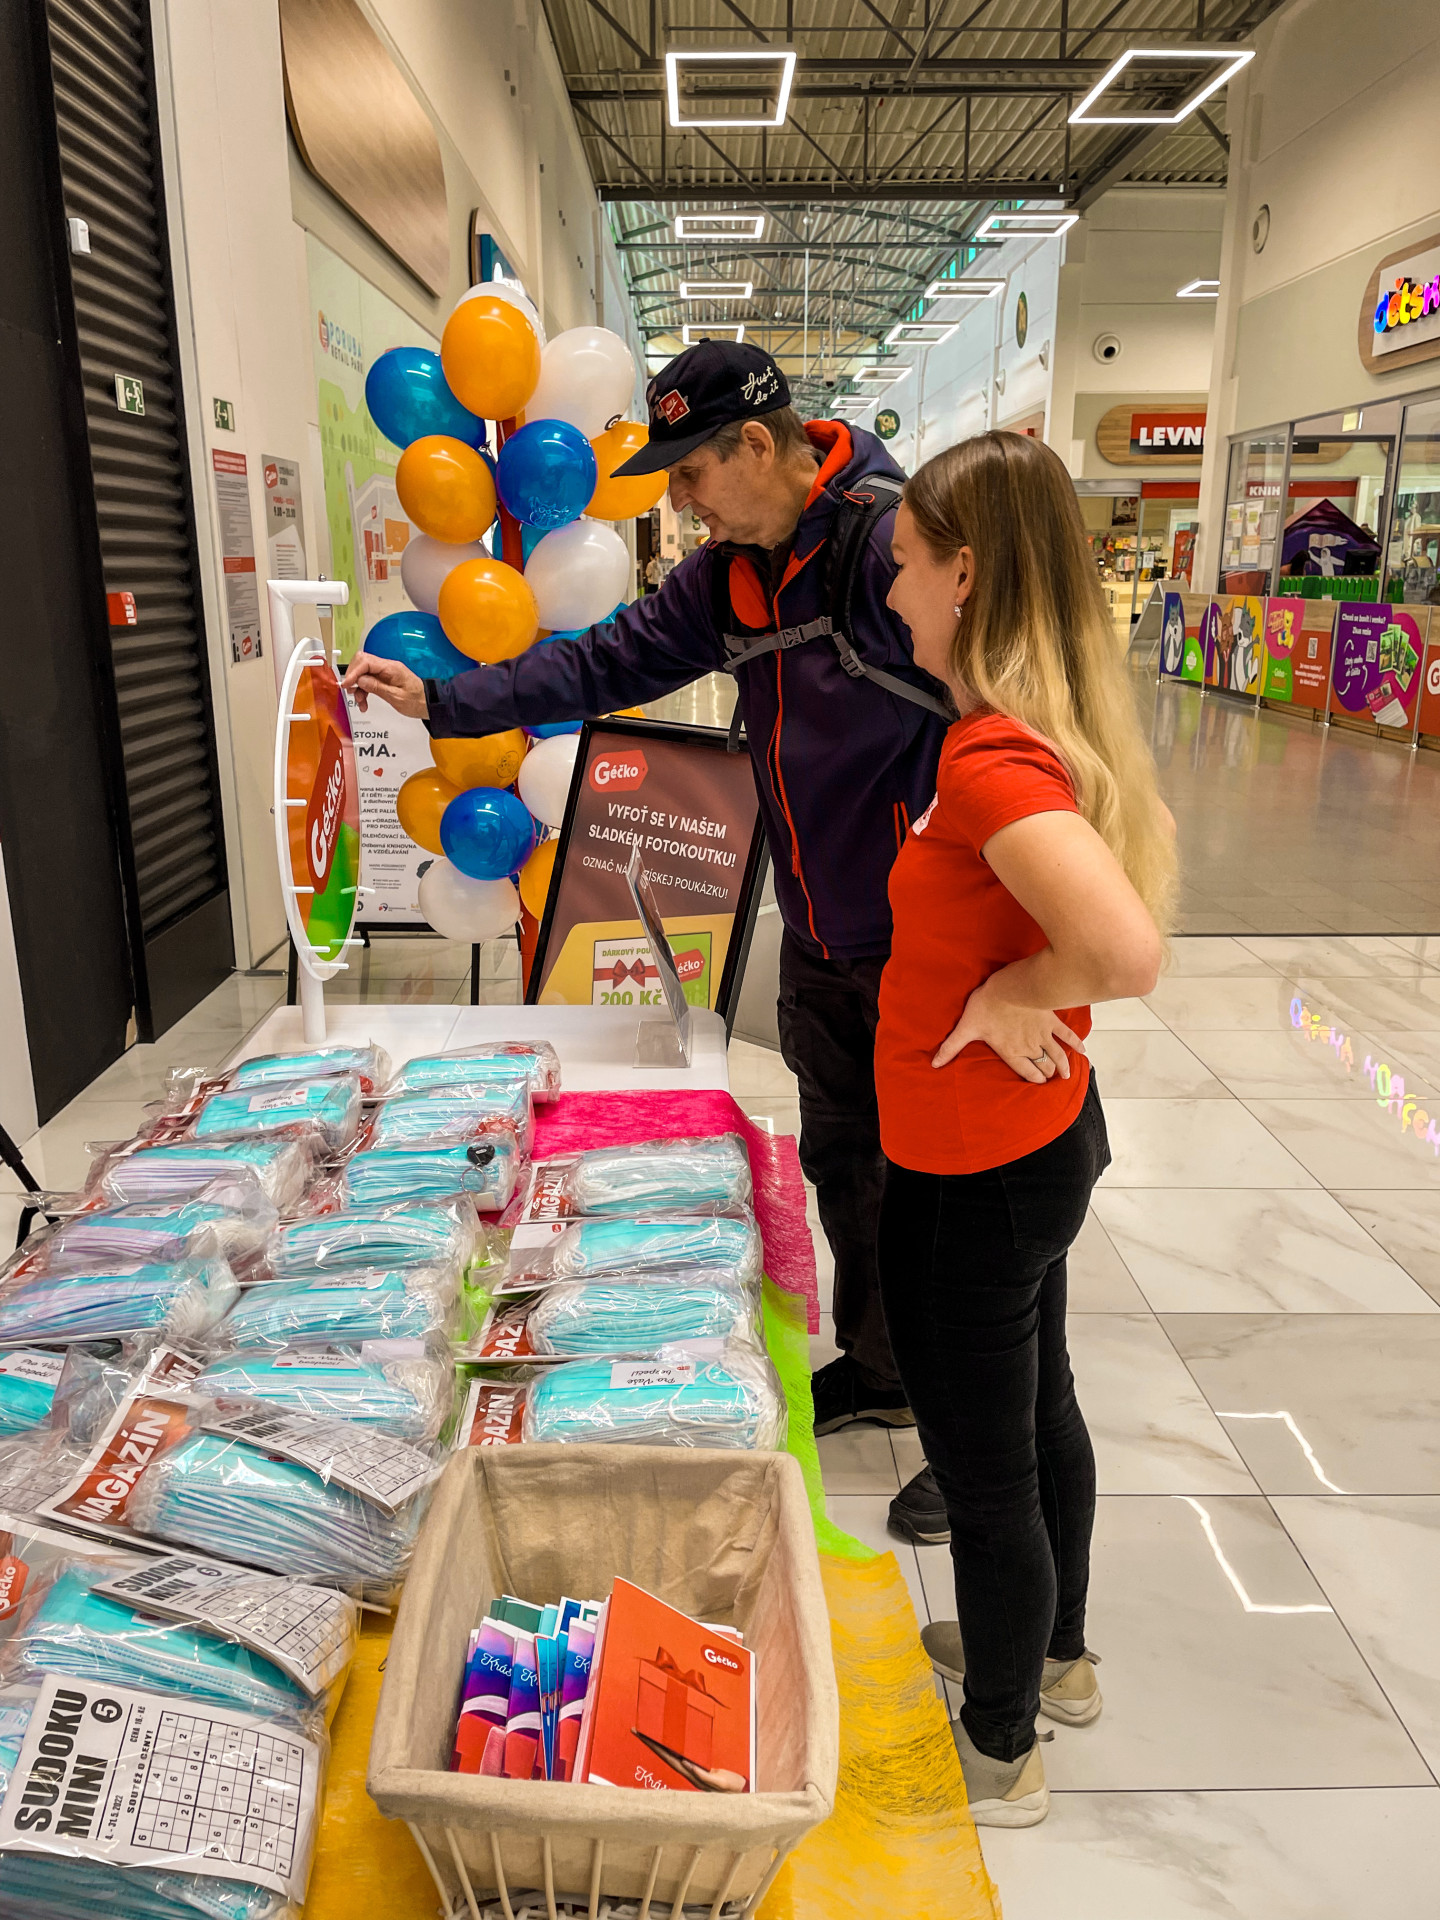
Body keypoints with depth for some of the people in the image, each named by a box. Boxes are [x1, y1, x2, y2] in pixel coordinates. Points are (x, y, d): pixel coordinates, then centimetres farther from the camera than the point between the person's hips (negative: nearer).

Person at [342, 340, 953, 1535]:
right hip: (820, 939, 8)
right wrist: (441, 702, 5)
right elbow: (610, 662, 10)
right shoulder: (733, 571, 6)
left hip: (919, 942, -8)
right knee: (842, 1161, 20)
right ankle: (875, 1370, 42)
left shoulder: (899, 538, -20)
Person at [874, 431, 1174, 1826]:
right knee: (1038, 1411, 27)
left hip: (975, 1172, -9)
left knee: (983, 1467, 11)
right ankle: (1054, 1657, 51)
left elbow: (1127, 951, -40)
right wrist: (1021, 994, 4)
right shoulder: (1051, 728, 1)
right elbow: (1128, 864, 14)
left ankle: (997, 1757, 36)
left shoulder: (990, 756, -28)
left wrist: (1011, 994, -22)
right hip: (1041, 1134, 10)